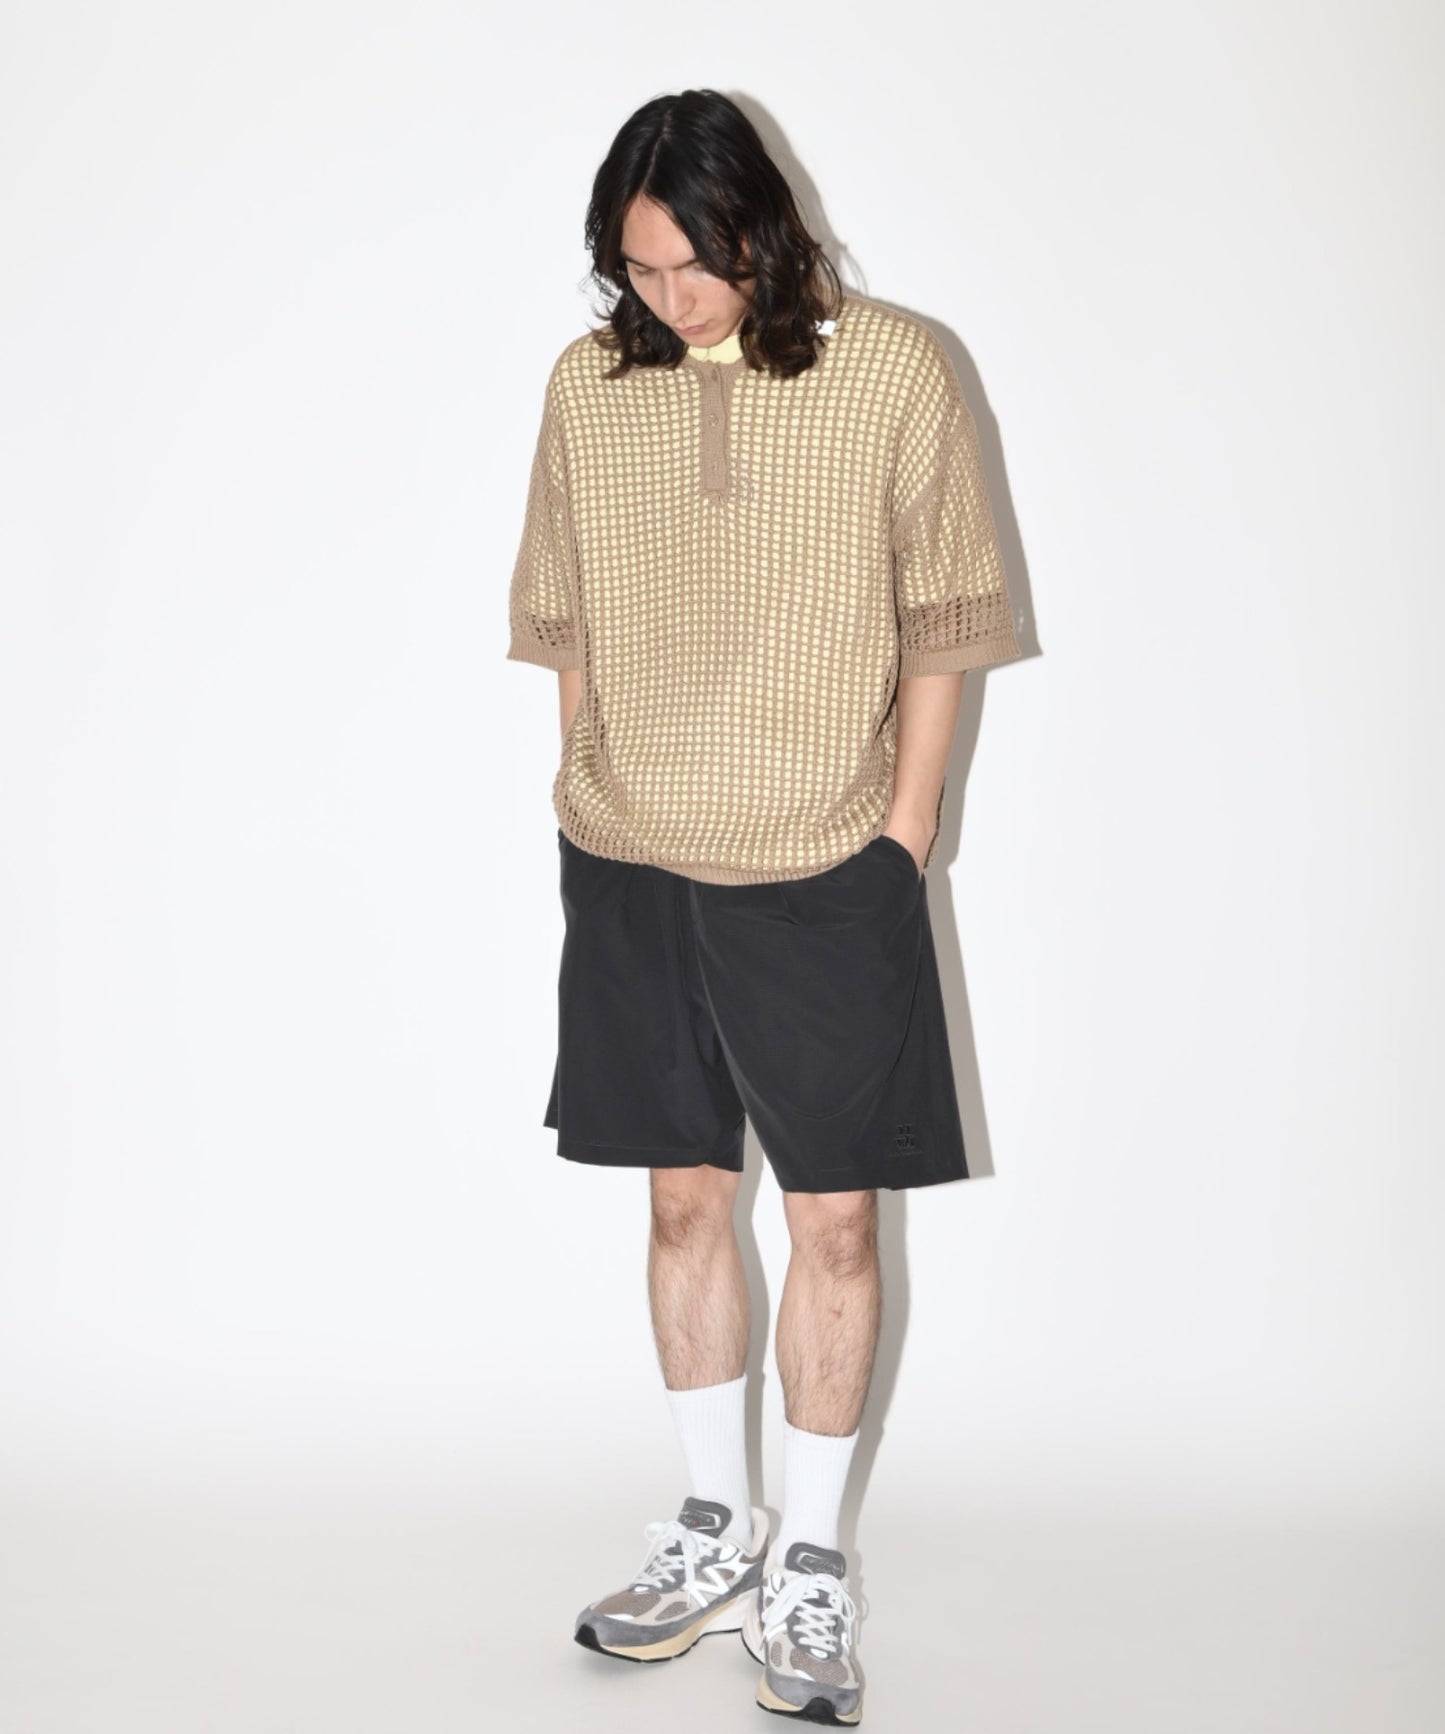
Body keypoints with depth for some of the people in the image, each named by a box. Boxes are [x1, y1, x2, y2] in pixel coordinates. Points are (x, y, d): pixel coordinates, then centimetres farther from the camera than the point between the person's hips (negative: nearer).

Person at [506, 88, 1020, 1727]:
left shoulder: (893, 373, -6)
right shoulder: (588, 385, 2)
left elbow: (938, 628, -1)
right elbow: (569, 628, 10)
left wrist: (901, 843, -4)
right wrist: (591, 810, 5)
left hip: (826, 873, -3)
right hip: (634, 870, 3)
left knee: (835, 1221, 3)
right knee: (684, 1199, 12)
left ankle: (811, 1566, 19)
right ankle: (714, 1529, 29)